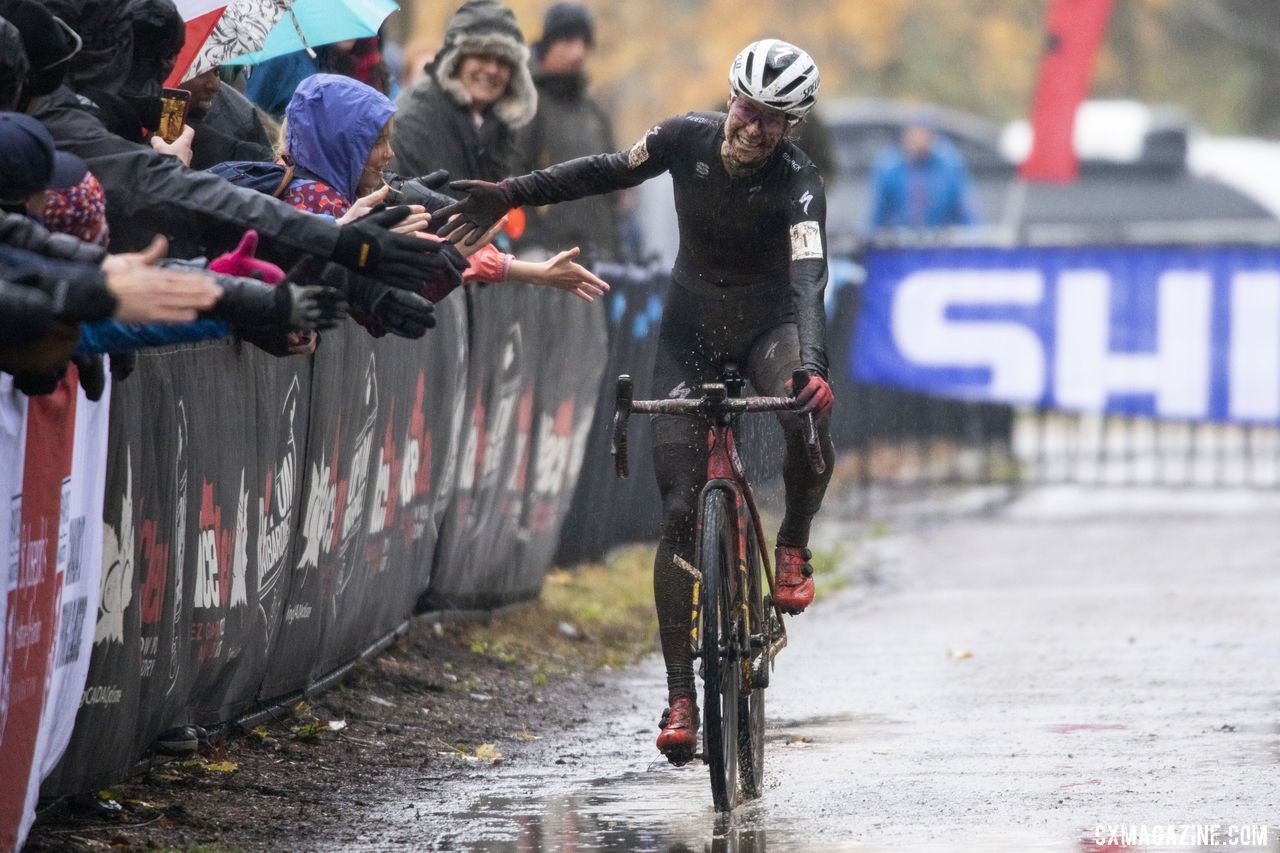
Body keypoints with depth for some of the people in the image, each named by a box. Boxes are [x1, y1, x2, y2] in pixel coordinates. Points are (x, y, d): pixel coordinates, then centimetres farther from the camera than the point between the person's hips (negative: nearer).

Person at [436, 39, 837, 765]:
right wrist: (511, 196, 0)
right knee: (680, 509, -7)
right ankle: (680, 694, -3)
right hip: (692, 330, 2)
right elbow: (608, 173, 3)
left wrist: (813, 366, -56)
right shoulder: (688, 139, -15)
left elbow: (809, 281, -40)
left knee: (810, 424, -37)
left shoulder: (798, 186, -25)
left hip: (769, 324, -2)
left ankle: (793, 544, -6)